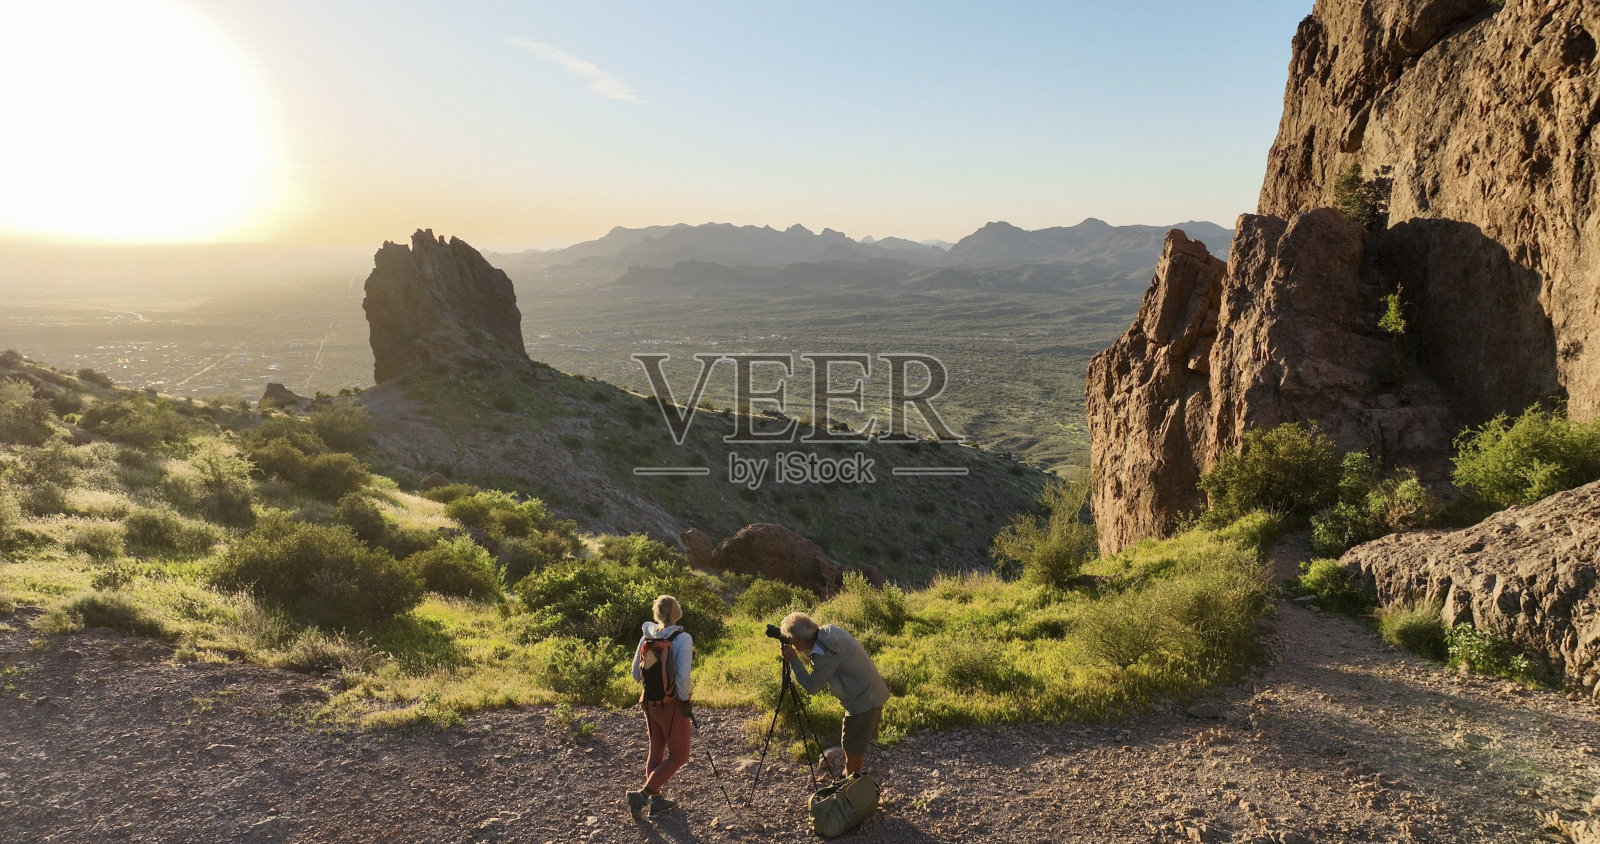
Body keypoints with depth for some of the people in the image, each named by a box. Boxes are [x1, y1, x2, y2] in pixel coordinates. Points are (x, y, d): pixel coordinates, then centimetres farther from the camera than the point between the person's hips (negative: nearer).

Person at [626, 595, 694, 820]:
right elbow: (683, 677, -22)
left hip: (649, 701, 6)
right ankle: (642, 795, -3)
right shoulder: (682, 639, -17)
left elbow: (636, 673, 5)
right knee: (678, 755, 7)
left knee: (656, 749, 20)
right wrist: (684, 700, -8)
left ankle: (656, 800, 25)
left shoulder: (646, 637, -1)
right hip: (672, 704, -6)